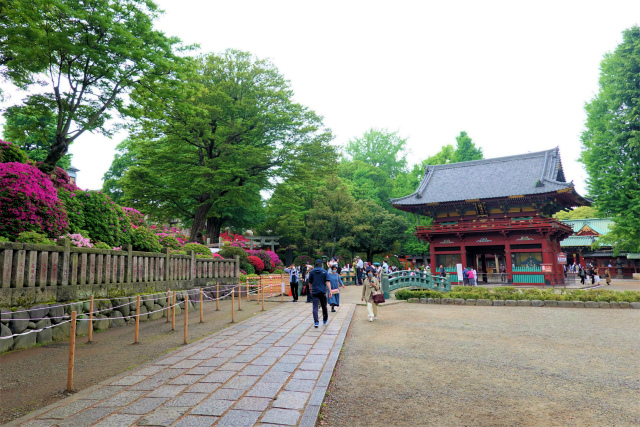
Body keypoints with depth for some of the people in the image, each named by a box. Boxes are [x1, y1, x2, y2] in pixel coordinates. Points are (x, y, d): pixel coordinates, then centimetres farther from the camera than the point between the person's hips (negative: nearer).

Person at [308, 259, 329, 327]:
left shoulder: (312, 271, 3)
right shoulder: (324, 271, 0)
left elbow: (310, 282, 10)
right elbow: (327, 282, -7)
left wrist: (311, 289, 27)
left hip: (314, 291, 0)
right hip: (323, 291, 0)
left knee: (315, 307, -1)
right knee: (324, 306, 16)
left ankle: (316, 322, -14)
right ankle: (325, 320, 31)